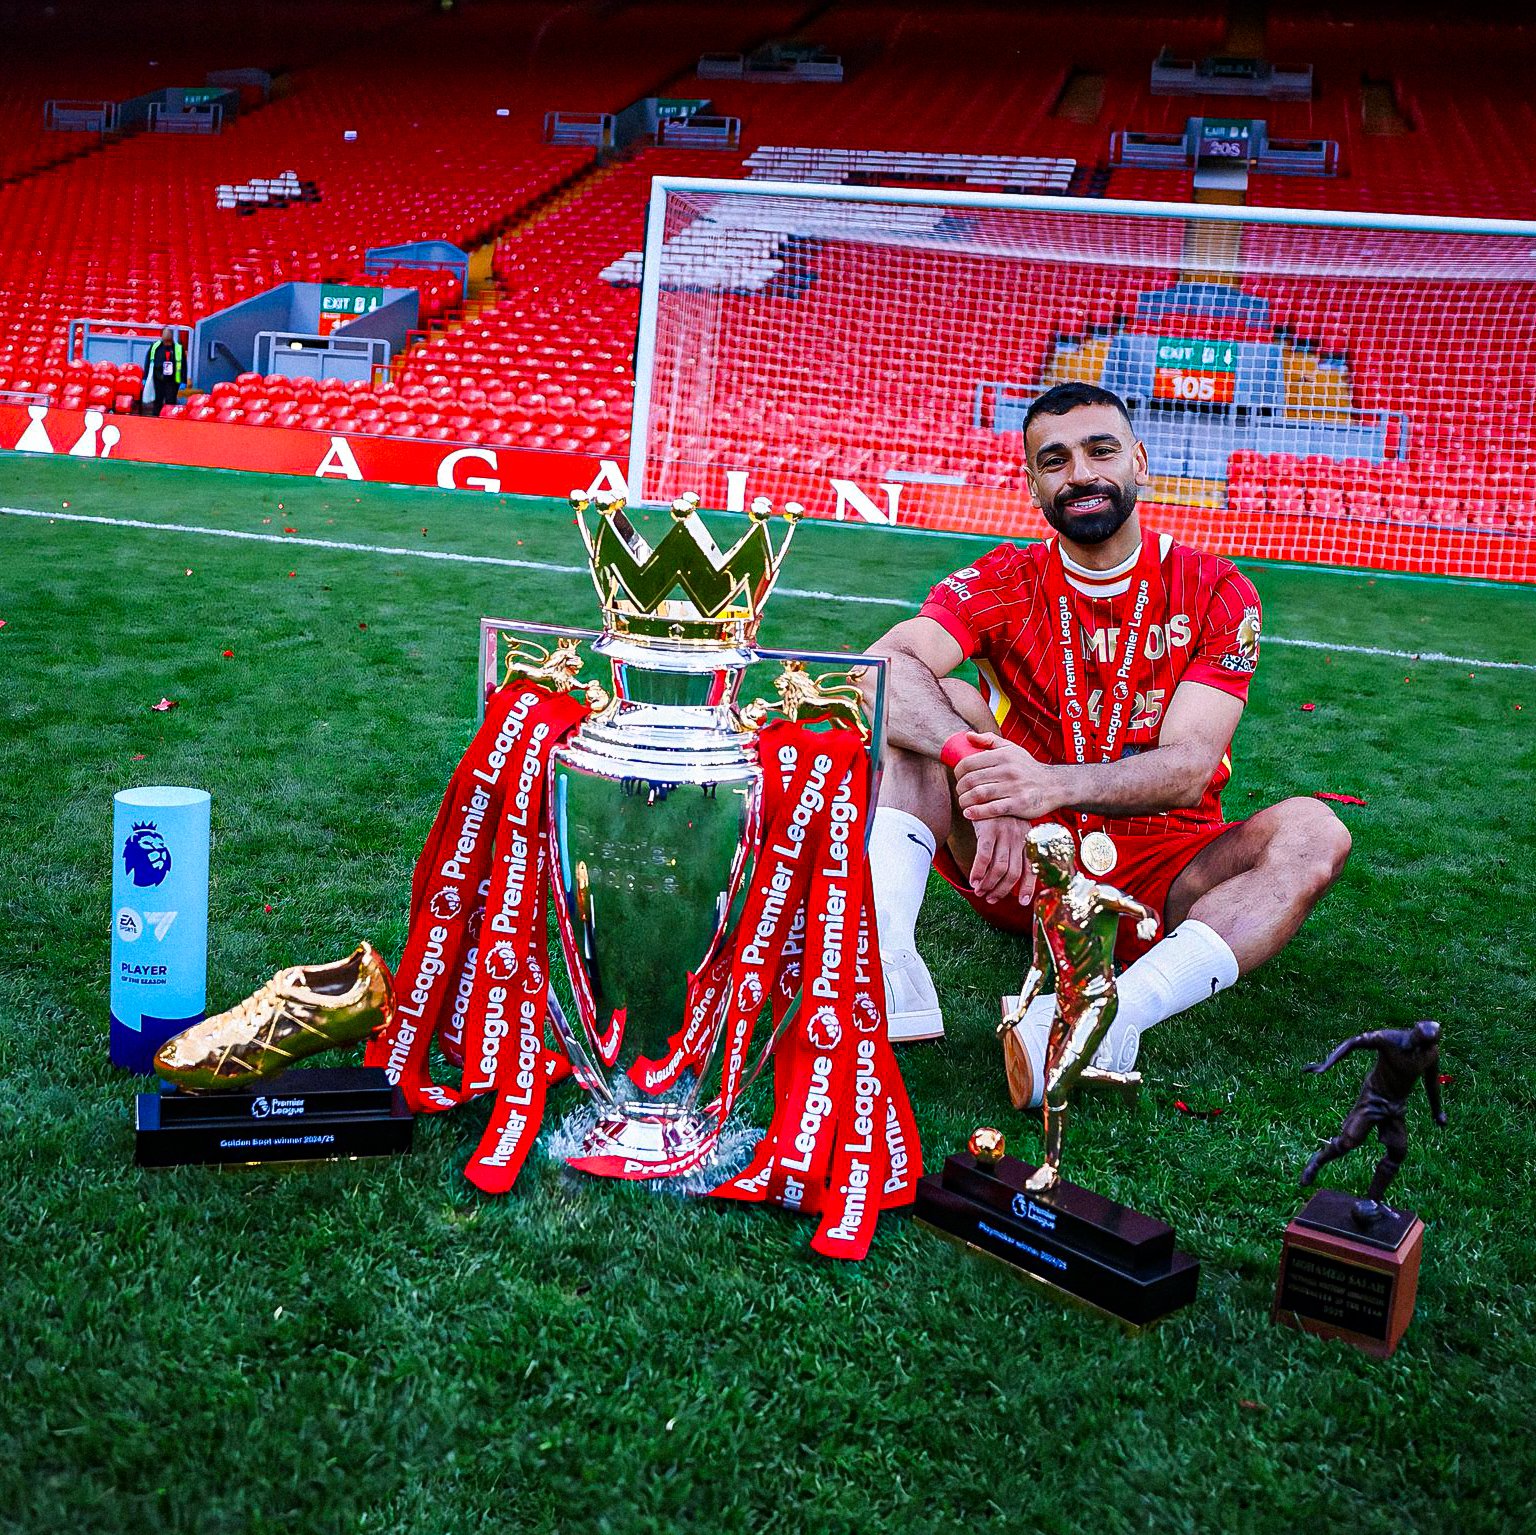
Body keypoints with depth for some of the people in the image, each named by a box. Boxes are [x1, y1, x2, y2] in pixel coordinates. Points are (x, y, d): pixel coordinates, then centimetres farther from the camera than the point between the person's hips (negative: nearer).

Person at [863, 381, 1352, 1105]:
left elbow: (1189, 766, -16)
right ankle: (888, 964, -38)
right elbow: (881, 667, -20)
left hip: (1156, 878, 0)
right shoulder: (1003, 583, 0)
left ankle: (1116, 1015, -48)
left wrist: (1053, 783, -38)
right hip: (1021, 863, 0)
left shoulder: (1214, 592, -2)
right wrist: (978, 770, -40)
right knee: (920, 699, -18)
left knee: (1312, 832, -26)